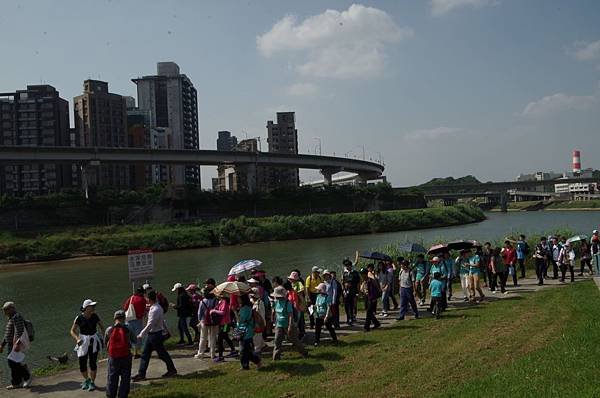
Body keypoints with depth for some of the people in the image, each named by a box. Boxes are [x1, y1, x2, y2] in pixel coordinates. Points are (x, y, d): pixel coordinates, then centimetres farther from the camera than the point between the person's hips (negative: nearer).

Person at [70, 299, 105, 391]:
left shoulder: (95, 316, -5)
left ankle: (92, 382, 7)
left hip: (93, 341, 0)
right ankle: (86, 380, 31)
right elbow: (72, 331, -3)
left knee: (93, 362, -10)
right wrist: (77, 339, -21)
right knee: (82, 364, 2)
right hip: (83, 342, 0)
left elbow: (101, 327, 8)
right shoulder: (79, 318, -9)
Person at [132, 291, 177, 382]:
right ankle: (141, 374, 13)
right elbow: (162, 320, 17)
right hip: (151, 334, 9)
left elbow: (150, 325, -26)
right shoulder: (158, 307, 6)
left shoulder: (155, 310, -25)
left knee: (162, 354, 5)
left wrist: (141, 335, -22)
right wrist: (165, 330, 27)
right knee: (145, 354, 9)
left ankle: (172, 370, 21)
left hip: (155, 335, -9)